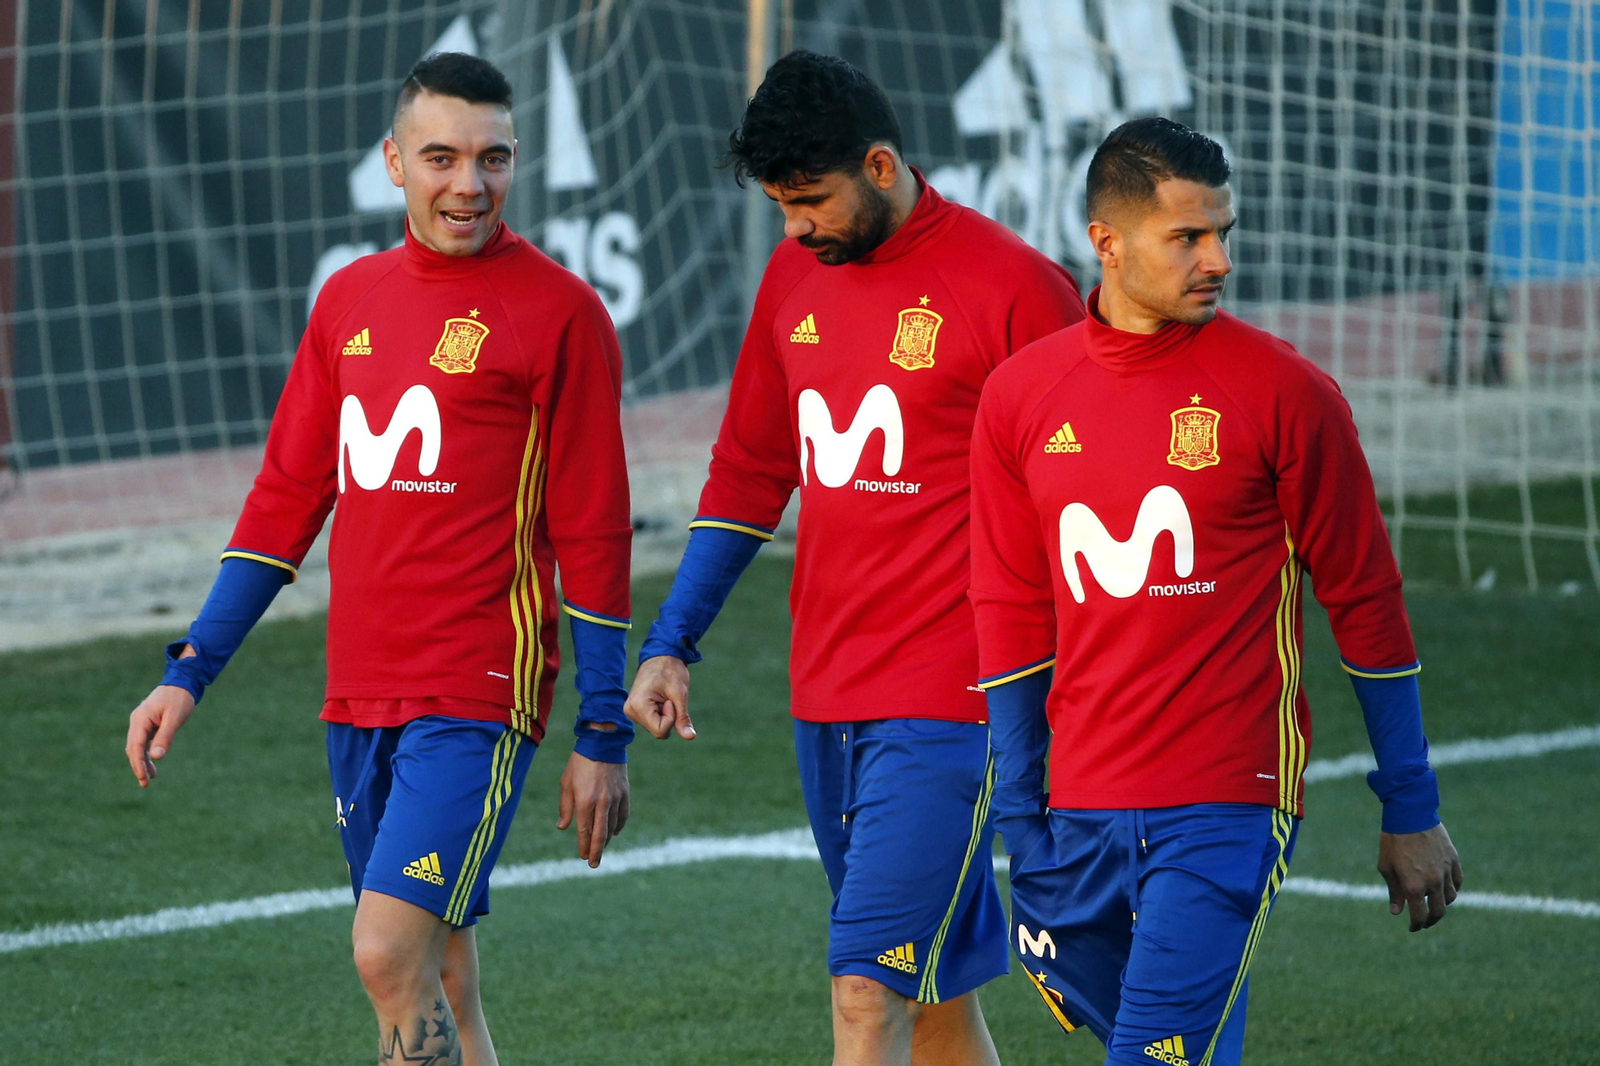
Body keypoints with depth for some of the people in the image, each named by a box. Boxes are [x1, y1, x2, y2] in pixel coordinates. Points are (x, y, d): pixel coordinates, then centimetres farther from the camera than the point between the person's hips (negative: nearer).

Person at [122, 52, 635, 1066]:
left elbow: (593, 532, -5)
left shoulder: (559, 311, -5)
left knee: (390, 955, -18)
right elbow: (288, 496, 17)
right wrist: (190, 673, 12)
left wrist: (604, 734, -6)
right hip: (360, 700, 6)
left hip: (477, 699, -6)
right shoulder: (350, 299, 12)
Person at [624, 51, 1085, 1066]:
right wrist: (671, 644, 16)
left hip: (946, 712, -7)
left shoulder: (1011, 286, -10)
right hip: (826, 703, 7)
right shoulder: (795, 277, 11)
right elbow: (749, 474, 21)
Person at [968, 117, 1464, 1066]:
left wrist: (1412, 812, 2)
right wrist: (1018, 826, 7)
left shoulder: (1283, 391, -5)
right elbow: (1012, 616, 10)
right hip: (1081, 811, 4)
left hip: (1228, 809, -4)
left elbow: (1366, 601, 1)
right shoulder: (1020, 397, 5)